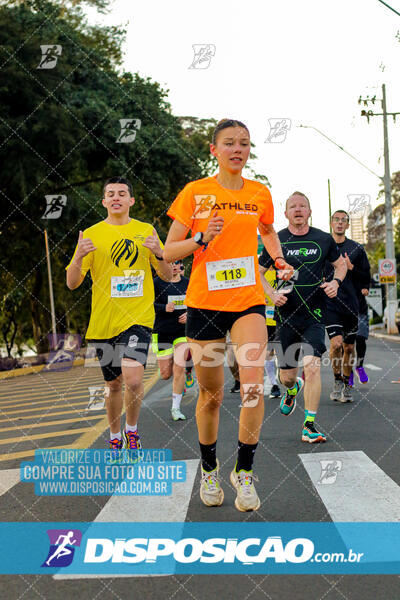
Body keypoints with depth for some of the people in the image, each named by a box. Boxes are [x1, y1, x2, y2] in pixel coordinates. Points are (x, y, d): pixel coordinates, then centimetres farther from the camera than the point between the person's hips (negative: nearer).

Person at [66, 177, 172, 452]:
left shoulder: (146, 231, 6)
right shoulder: (91, 234, 4)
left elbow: (168, 276, 8)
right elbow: (72, 284, 0)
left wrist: (158, 253, -12)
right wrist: (79, 257, -19)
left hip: (138, 316, -1)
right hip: (103, 321, 1)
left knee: (133, 379, -19)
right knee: (113, 385, 12)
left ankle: (132, 430, 7)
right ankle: (115, 437, 35)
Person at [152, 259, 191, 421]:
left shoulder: (187, 283, 6)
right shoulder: (157, 283, -3)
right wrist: (164, 308, -23)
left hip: (183, 330, 1)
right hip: (162, 332, -1)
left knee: (179, 368, -12)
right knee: (166, 374, 1)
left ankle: (176, 408, 0)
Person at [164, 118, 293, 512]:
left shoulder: (260, 194, 7)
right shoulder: (195, 192, -1)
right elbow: (169, 252, -2)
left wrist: (278, 258, 10)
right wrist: (202, 239, -19)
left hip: (248, 300, 1)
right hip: (204, 302, -1)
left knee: (254, 385, -18)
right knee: (211, 394, 7)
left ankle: (244, 471, 0)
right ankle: (209, 469, 30)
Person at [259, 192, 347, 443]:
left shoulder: (324, 240, 3)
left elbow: (341, 264, 18)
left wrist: (335, 282, -2)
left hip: (314, 314, -1)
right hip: (286, 314, 1)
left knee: (312, 366, -17)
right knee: (286, 375, 7)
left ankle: (309, 426, -5)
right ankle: (292, 389, 47)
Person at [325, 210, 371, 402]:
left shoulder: (357, 249, 7)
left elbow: (367, 277, 7)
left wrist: (351, 268, -9)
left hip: (351, 304, 2)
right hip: (329, 303, -2)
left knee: (349, 347, 7)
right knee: (336, 343, -18)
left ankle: (347, 385, 23)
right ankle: (337, 380, 3)